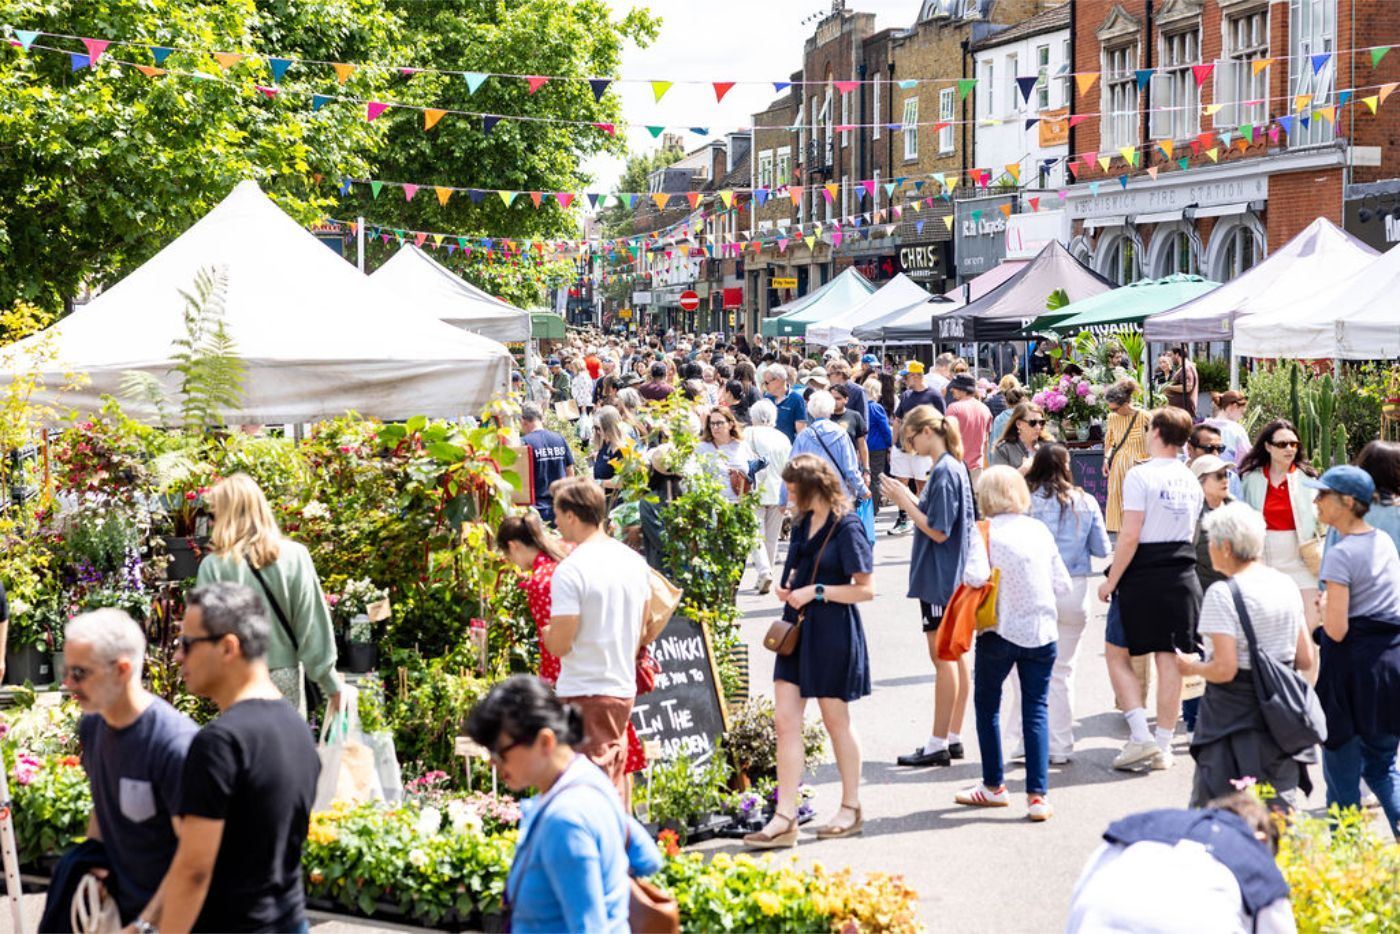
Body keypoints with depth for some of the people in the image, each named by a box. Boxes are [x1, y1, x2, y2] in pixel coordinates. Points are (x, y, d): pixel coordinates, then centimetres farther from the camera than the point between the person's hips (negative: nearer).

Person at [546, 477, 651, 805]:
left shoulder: (570, 571, -17)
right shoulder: (635, 562, 6)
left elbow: (560, 645, -16)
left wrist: (545, 633, 4)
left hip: (584, 694, -7)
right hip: (624, 689, 7)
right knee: (615, 783, 17)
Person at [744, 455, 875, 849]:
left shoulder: (847, 528, -14)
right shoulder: (802, 524, 10)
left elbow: (866, 589, -14)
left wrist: (816, 592, -18)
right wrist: (788, 587, 3)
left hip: (833, 633, -7)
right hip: (797, 629, 7)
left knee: (835, 719, 6)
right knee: (785, 720, 0)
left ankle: (851, 808, 24)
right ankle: (785, 818, 1)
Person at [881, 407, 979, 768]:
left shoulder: (944, 472, -19)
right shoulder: (954, 467, 11)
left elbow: (938, 531, -20)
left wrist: (905, 502, -14)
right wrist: (909, 499, 7)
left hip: (939, 580, -10)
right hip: (953, 577, 10)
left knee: (944, 659, -4)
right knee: (955, 656, 12)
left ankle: (938, 744, 2)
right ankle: (953, 738, 19)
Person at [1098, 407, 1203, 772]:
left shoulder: (1141, 475, -12)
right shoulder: (1191, 481, 9)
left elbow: (1130, 536, -16)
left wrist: (1111, 580, -10)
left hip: (1142, 578, -6)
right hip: (1182, 577, 6)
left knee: (1117, 656, 6)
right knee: (1169, 659, 8)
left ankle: (1141, 735, -6)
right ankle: (1163, 747, 11)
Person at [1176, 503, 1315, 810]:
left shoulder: (1223, 593, -16)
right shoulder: (1285, 584, 5)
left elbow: (1225, 669, -21)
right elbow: (1306, 660, 9)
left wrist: (1192, 667, -3)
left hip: (1234, 715, -7)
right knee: (1284, 806, 13)